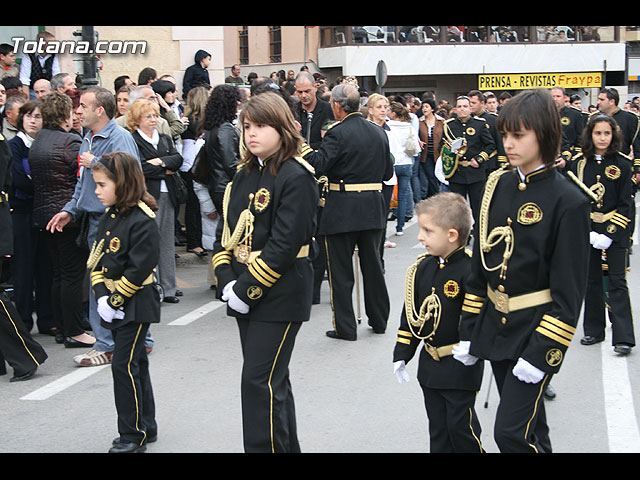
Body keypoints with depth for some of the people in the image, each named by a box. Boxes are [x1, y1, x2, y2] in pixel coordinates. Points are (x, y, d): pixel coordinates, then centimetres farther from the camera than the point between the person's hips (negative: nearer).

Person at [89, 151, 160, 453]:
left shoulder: (143, 220, -18)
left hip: (137, 304, -8)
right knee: (135, 363, 15)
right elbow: (96, 259, 9)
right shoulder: (109, 217, 9)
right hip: (114, 303, 8)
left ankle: (133, 435, 3)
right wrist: (101, 295, -4)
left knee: (124, 364, -7)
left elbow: (139, 268, -22)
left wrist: (115, 300, -18)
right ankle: (146, 427, 26)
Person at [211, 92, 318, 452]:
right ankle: (287, 447, 28)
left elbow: (285, 243, -19)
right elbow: (226, 230, 10)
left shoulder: (297, 176, -13)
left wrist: (246, 288, -18)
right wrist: (227, 280, -4)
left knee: (261, 381, -7)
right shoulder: (245, 174, 11)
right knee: (273, 380, 16)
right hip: (245, 296, 8)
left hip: (280, 296, -8)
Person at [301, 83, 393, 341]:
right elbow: (388, 171, 13)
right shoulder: (378, 132, 7)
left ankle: (345, 326, 6)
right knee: (372, 264, 17)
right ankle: (379, 319, 26)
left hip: (342, 210, -6)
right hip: (373, 207, 6)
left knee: (340, 269, 3)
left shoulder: (338, 133, -14)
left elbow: (317, 165, -22)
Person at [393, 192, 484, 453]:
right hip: (430, 364, 7)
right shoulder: (422, 268, 3)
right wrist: (401, 355, 10)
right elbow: (410, 313, 9)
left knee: (460, 424, 1)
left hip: (462, 366, -7)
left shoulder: (470, 270, -20)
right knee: (438, 426, 15)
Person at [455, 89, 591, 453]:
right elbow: (481, 264, 9)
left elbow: (569, 289, -14)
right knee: (530, 428, 18)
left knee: (513, 432, -9)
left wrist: (541, 352, -18)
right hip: (496, 327, 6)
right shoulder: (498, 186, 5)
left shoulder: (568, 201, -14)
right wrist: (469, 332, 7)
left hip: (536, 330, -6)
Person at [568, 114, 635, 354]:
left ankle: (623, 337, -5)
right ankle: (594, 330, 21)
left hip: (616, 233, -2)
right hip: (587, 231, 2)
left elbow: (625, 204, -5)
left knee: (617, 283, -5)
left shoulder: (623, 164, -3)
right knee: (592, 281, 9)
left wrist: (609, 234, -14)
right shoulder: (579, 163, 2)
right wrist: (586, 232, -9)